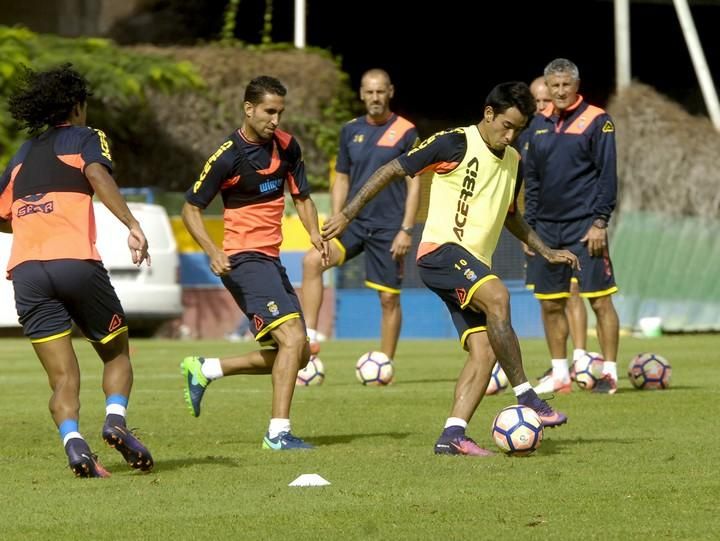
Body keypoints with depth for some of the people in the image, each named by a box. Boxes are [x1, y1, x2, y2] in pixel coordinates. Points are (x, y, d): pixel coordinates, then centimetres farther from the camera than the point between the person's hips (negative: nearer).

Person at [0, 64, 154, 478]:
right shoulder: (87, 138, 11)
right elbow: (97, 173, -11)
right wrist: (132, 225, -21)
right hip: (76, 262, -3)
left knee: (63, 377, 3)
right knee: (117, 354, 15)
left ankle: (73, 441, -22)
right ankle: (116, 418, -11)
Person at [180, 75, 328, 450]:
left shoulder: (287, 146, 5)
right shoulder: (228, 156, -13)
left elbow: (301, 197, 15)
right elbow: (191, 208, -6)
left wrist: (315, 234, -4)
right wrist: (212, 251, -21)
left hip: (270, 260, 8)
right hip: (244, 260, -8)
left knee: (297, 355, 9)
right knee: (293, 338, -22)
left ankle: (205, 369, 21)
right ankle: (278, 432, -21)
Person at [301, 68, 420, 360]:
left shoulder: (406, 132, -3)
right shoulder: (351, 130, 9)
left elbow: (414, 184, -4)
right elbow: (341, 180, 14)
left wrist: (406, 230, -11)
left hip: (388, 226, -3)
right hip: (354, 222, 3)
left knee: (389, 297, 0)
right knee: (313, 261, -21)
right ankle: (309, 338, -20)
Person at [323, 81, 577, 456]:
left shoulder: (513, 161, 17)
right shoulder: (455, 143, -6)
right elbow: (392, 170, -3)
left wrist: (546, 252, 27)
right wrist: (347, 215, -6)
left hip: (475, 266, 8)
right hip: (441, 251, -8)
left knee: (484, 350, -10)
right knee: (497, 296, -33)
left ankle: (452, 435, -12)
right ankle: (526, 397, -31)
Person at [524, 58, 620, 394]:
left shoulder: (596, 121, -5)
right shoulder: (539, 124, 11)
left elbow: (607, 175, -8)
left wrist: (600, 222, -14)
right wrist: (529, 225, 12)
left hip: (584, 227, -6)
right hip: (548, 228, 6)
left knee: (599, 300, -6)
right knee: (550, 303, 7)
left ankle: (609, 373, 0)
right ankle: (559, 374, 17)